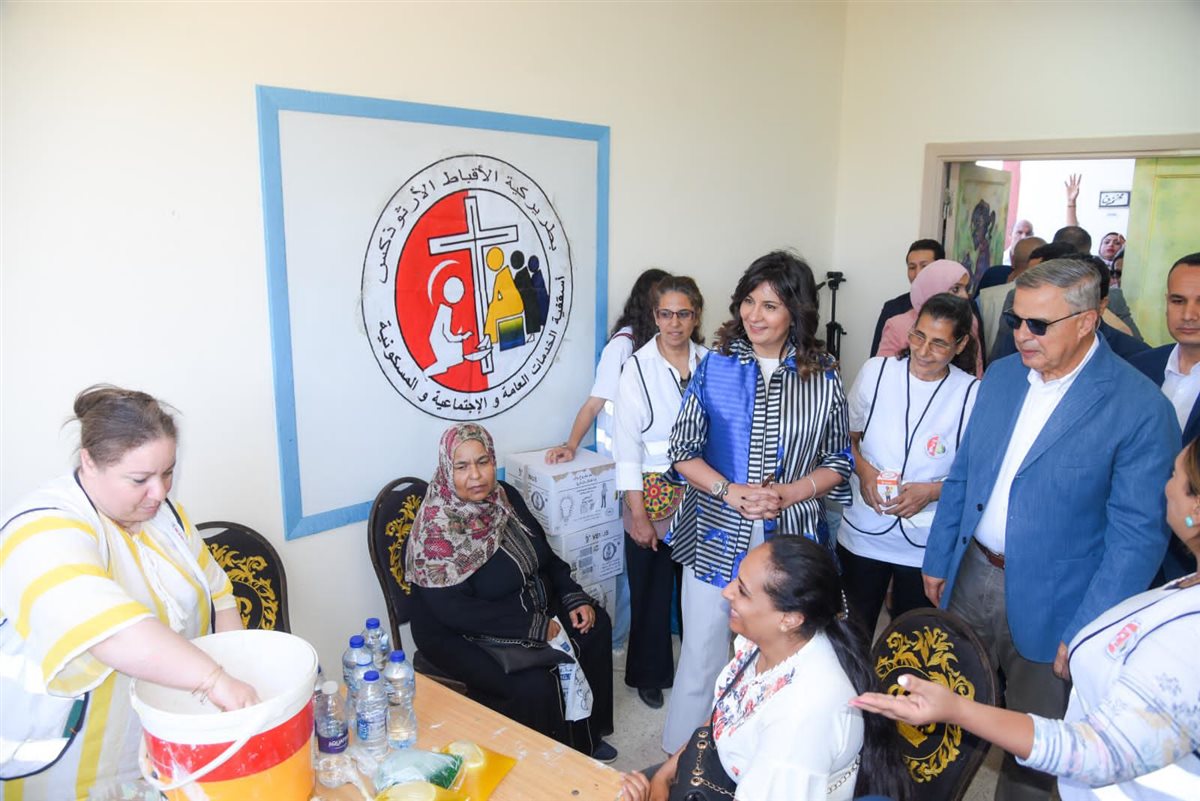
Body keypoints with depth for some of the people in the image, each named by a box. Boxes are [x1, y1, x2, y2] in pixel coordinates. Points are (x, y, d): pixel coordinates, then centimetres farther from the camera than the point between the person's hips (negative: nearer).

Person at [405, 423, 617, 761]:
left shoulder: (507, 498, -2)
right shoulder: (436, 529, -25)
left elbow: (544, 553, 10)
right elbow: (453, 611, -28)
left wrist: (575, 598, -4)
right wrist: (533, 627, -26)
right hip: (464, 637, -8)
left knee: (595, 625, 1)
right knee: (534, 685, -27)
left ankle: (585, 738, 17)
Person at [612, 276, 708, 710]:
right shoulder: (638, 366, -8)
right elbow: (627, 444, -9)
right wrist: (638, 514, -10)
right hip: (653, 494, -2)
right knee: (651, 590, 9)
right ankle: (650, 674, 31)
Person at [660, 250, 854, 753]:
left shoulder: (823, 378, -1)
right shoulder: (716, 365, -1)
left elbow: (836, 462, 4)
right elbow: (683, 450, -2)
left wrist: (788, 494, -14)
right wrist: (732, 492, -17)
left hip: (790, 539, 0)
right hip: (717, 536, 0)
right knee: (702, 654, 9)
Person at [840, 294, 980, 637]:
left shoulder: (971, 394, -11)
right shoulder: (876, 371, -5)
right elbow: (847, 437, 5)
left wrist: (932, 492, -20)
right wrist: (863, 469, -13)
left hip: (926, 545, -1)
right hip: (863, 532, 2)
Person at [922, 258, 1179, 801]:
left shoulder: (1141, 408, -16)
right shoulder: (1001, 376, 1)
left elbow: (1137, 536, -15)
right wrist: (937, 559, 11)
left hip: (1049, 604, -4)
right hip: (971, 575, 5)